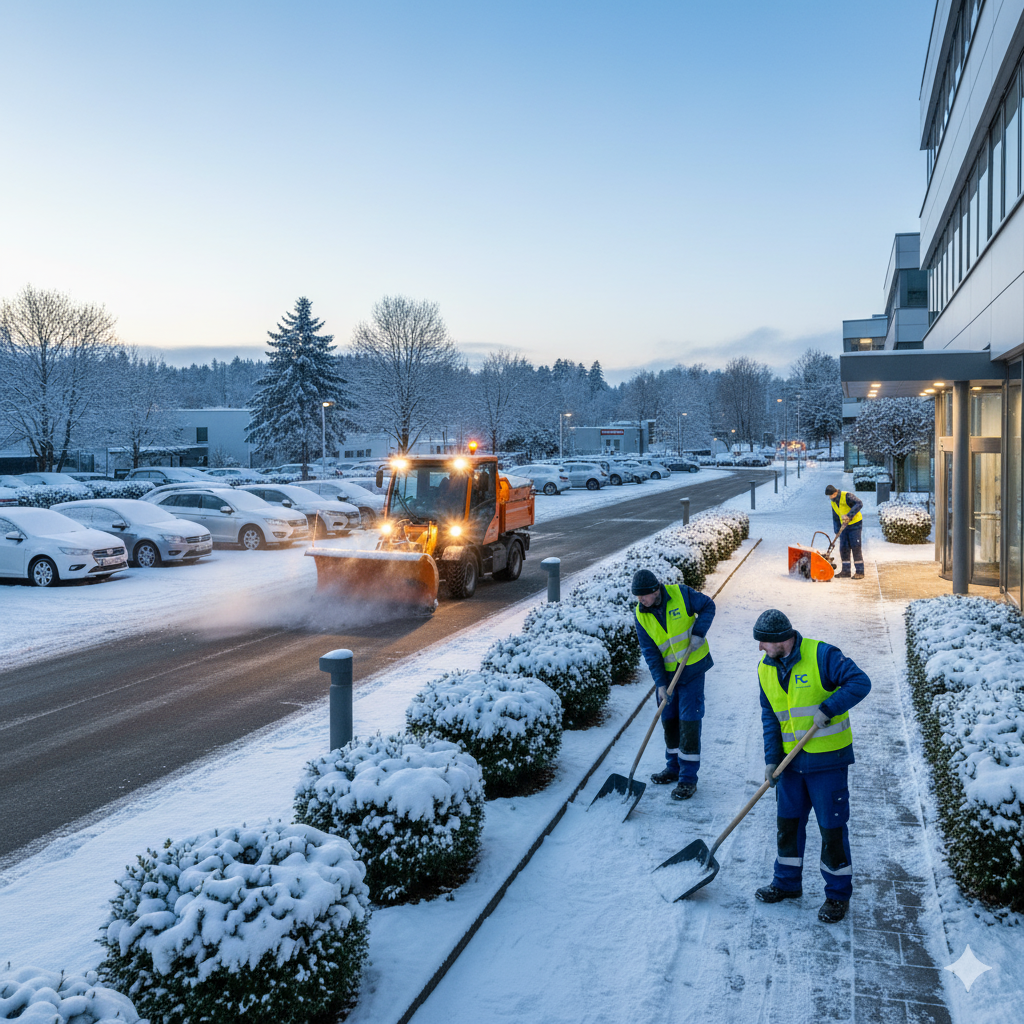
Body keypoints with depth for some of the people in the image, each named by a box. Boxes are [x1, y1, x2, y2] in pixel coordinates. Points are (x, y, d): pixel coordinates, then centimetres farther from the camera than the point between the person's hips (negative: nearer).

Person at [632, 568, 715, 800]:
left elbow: (708, 606, -3)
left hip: (692, 668, -4)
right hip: (666, 672, 4)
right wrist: (660, 683, -13)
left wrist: (698, 633, -17)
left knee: (689, 720, -5)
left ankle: (688, 779, 0)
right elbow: (650, 652, -7)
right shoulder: (641, 616, -7)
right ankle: (673, 768, 30)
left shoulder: (681, 594, -16)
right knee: (668, 720, 12)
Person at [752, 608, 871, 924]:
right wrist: (771, 759, 0)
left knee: (832, 828, 4)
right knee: (788, 823, 15)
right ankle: (787, 883, 33)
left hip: (828, 760, -6)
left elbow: (860, 682, -21)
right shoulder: (765, 668, 2)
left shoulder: (821, 655, -16)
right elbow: (770, 717, 7)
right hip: (792, 761, 6)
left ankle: (838, 894, 20)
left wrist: (827, 708, -29)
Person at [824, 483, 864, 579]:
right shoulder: (833, 503, 8)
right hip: (845, 526, 7)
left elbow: (859, 504, -31)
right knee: (843, 548, 4)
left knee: (856, 548, -7)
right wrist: (837, 531, 11)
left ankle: (860, 572, -2)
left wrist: (849, 515, -37)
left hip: (855, 524, -7)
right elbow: (835, 518, 17)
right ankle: (846, 571, 11)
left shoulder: (847, 496, -16)